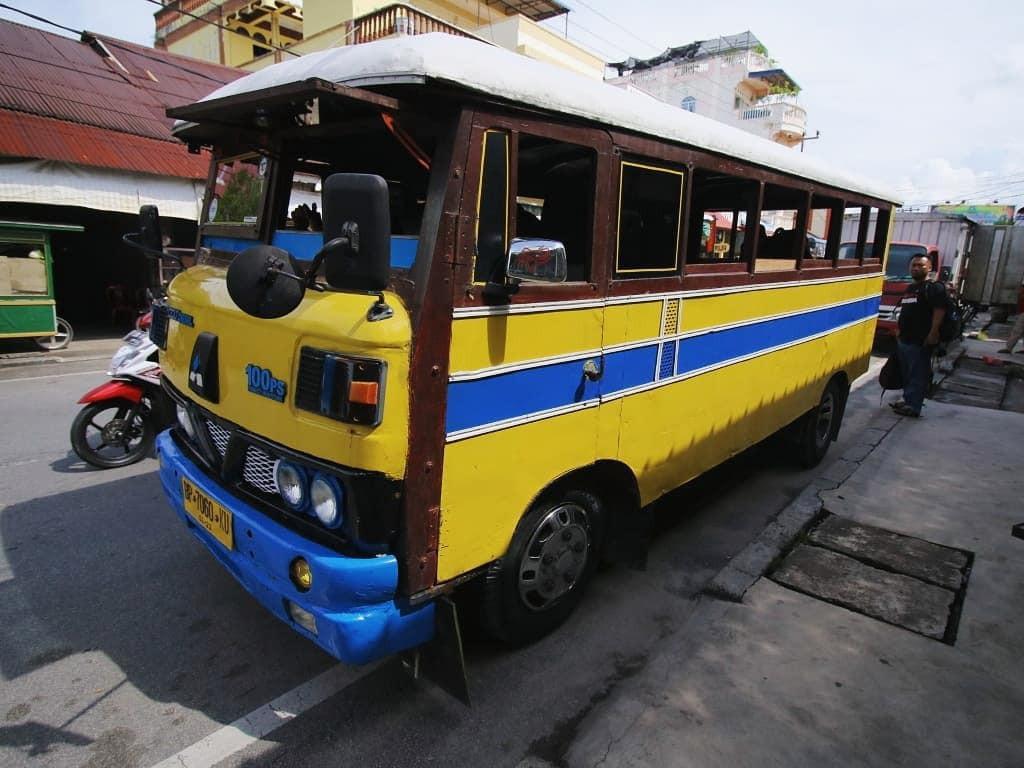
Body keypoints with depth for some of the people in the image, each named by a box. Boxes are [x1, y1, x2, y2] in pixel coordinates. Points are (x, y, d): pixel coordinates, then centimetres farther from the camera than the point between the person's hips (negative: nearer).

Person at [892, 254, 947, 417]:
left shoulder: (935, 288, -6)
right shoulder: (909, 289, 20)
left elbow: (939, 311, -16)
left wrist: (933, 334, -23)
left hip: (921, 341, -9)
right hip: (904, 339, 9)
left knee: (918, 374, -5)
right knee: (906, 373, 15)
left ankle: (913, 406, -4)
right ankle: (907, 400, 25)